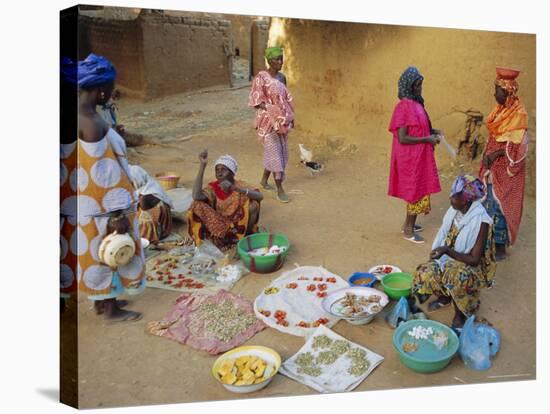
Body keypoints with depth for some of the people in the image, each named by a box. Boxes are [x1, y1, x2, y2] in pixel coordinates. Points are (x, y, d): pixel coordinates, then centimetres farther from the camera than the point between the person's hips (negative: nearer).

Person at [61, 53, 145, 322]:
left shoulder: (84, 115, 3)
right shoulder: (91, 122, -25)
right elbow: (103, 172, -24)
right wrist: (118, 214, -20)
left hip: (85, 201, 9)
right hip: (99, 205, -9)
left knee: (93, 251, 20)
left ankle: (100, 301, 36)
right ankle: (111, 310, 22)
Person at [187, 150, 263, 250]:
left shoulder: (240, 185, -10)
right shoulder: (213, 187, -7)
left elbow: (260, 196, -29)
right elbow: (196, 196, -29)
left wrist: (234, 188, -42)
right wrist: (202, 165, -30)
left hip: (239, 226, -2)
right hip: (220, 226, 2)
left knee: (253, 204, -28)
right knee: (197, 205, -19)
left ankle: (246, 236, -7)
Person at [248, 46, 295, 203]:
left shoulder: (282, 77, 8)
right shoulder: (261, 77, -12)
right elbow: (256, 101, -13)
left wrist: (290, 117, 11)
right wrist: (272, 111, -20)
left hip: (282, 120, 7)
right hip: (268, 120, -7)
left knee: (280, 152, 13)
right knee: (275, 152, -6)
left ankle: (264, 180, 32)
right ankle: (280, 189, 1)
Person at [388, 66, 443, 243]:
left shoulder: (415, 103, 8)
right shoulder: (404, 106, -21)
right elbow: (402, 138, -24)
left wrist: (432, 131, 5)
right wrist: (427, 140, -19)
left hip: (418, 156, 9)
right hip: (411, 157, -9)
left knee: (416, 189, 17)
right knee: (416, 191, 0)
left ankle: (408, 223, 31)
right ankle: (409, 230, 14)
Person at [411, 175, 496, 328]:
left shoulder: (480, 221, -26)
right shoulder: (454, 211, -7)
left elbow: (474, 259, -25)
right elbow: (443, 238, 6)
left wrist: (447, 251, -32)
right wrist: (438, 253, -10)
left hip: (472, 267, -6)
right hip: (449, 259, 6)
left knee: (457, 277, -37)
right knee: (424, 273, -17)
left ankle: (460, 312, -6)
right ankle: (444, 296, 16)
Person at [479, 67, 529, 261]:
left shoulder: (518, 114, -15)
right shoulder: (500, 110, 8)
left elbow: (518, 145, -17)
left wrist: (497, 154, -20)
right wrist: (487, 155, 0)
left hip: (506, 169, -7)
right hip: (493, 166, 7)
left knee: (499, 206, -3)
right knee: (489, 203, 12)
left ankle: (500, 246, 7)